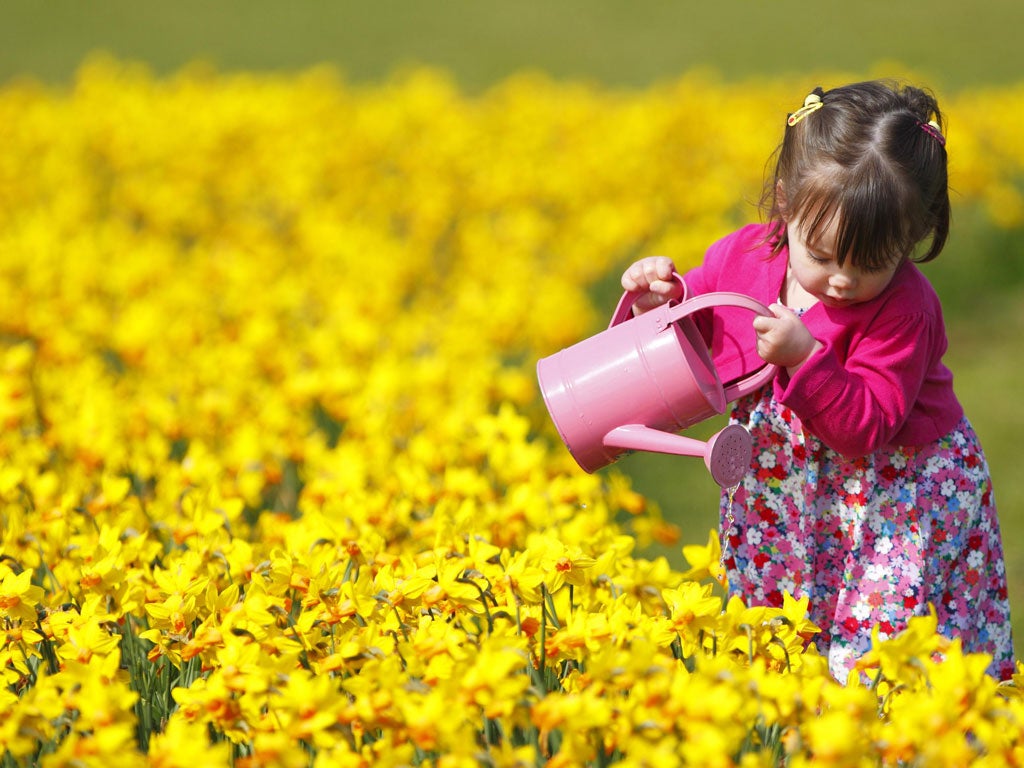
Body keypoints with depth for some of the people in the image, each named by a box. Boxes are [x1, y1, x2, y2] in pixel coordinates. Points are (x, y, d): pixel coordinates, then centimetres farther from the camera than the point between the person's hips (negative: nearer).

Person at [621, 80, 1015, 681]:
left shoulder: (902, 309, -22)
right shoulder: (744, 258, -9)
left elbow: (867, 429, -26)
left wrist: (805, 358, -36)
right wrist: (660, 303, -13)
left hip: (898, 498, -5)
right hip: (785, 493, 5)